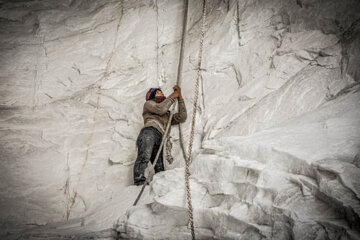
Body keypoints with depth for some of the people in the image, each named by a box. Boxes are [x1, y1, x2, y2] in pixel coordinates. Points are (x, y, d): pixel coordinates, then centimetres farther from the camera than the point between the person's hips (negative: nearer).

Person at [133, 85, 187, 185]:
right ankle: (139, 182, -47)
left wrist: (179, 97, 27)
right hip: (149, 131, -6)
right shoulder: (148, 104, 30)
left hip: (160, 140, 6)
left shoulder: (167, 115, 43)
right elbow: (160, 109, 8)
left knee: (160, 169, -17)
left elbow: (182, 117, 27)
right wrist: (172, 96, 18)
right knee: (144, 157, -31)